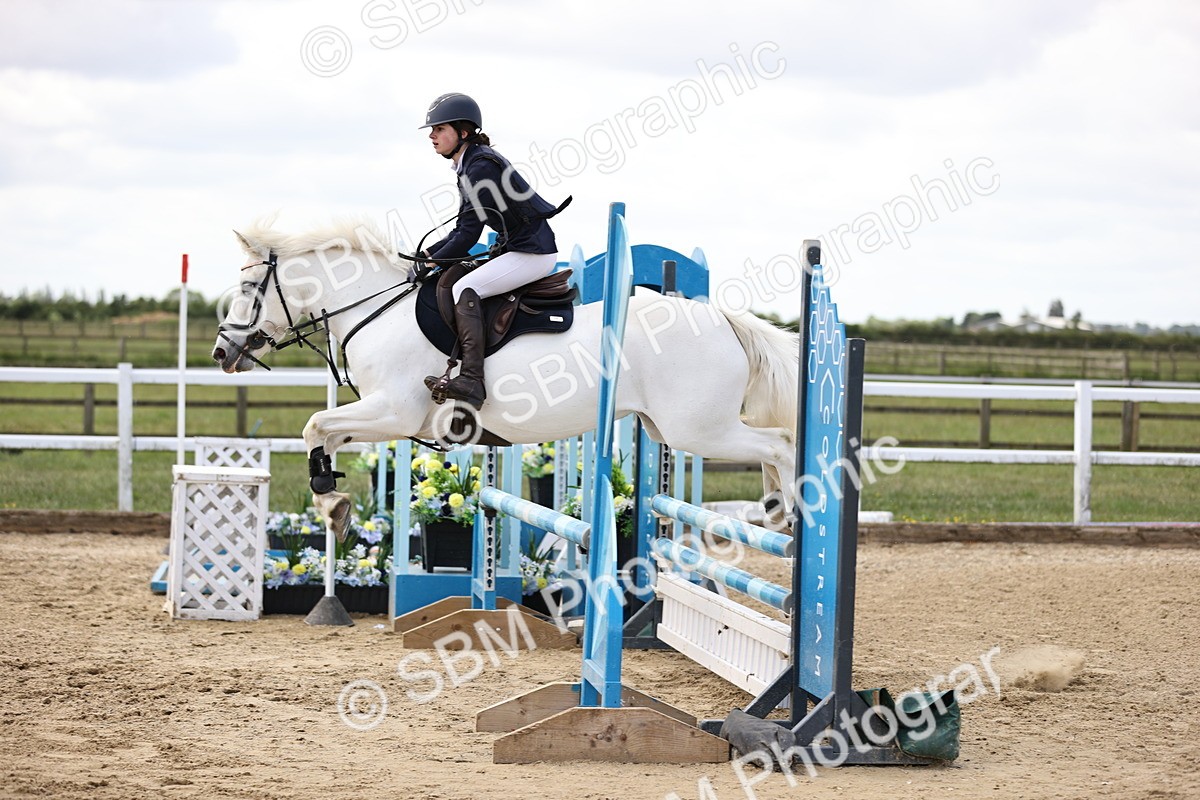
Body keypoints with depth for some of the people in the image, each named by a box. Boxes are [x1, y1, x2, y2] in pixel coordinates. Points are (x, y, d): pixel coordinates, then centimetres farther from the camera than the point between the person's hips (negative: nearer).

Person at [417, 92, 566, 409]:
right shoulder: (469, 167, 13)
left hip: (533, 253, -11)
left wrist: (433, 262, -13)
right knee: (452, 281, 16)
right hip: (513, 249, 11)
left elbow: (469, 234, -20)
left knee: (464, 289, -23)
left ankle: (471, 380, -33)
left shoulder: (481, 166, -18)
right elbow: (462, 229, 16)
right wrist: (428, 254, 5)